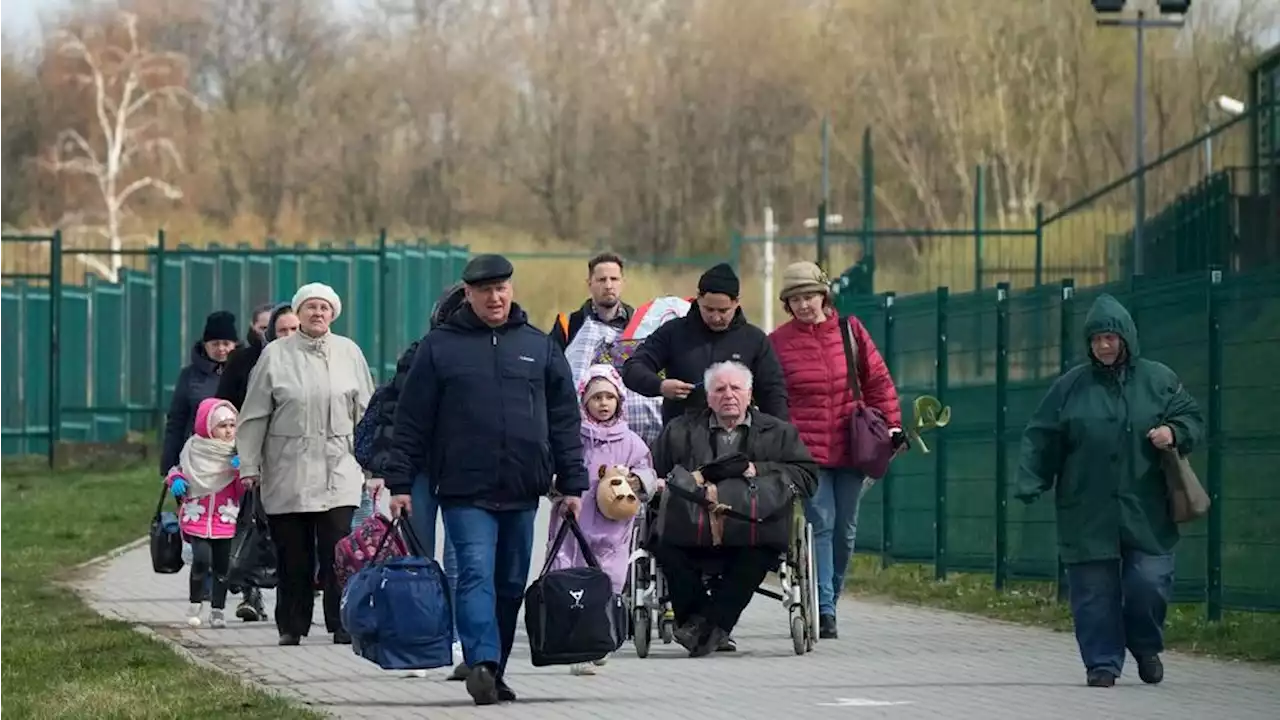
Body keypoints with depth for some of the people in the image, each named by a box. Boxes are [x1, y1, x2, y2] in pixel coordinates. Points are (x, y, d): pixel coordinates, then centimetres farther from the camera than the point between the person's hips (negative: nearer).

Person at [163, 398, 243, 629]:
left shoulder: (237, 454, 1)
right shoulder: (194, 449, -3)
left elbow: (242, 491, 0)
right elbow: (177, 470, 14)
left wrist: (242, 471, -19)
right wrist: (175, 481, -8)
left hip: (224, 520, 2)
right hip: (197, 517, -2)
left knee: (222, 564, 5)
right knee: (202, 558, -16)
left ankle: (217, 610, 17)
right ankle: (195, 604, 4)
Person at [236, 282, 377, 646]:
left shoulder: (349, 353, 9)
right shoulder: (275, 355, 4)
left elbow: (365, 413, 14)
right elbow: (254, 415, 6)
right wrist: (249, 465, 2)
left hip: (339, 471, 0)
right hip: (288, 473, 0)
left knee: (339, 551, -8)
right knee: (293, 555, 3)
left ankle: (343, 624, -5)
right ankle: (292, 626, 12)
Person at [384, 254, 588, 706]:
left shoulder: (539, 347, 11)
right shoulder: (440, 347, 3)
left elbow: (564, 420, 13)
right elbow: (412, 421, 4)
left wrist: (572, 485, 8)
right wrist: (400, 484, -2)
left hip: (523, 492, 3)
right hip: (466, 493, -3)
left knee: (511, 585, 7)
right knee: (476, 574, -17)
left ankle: (493, 673, 15)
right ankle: (482, 664, -28)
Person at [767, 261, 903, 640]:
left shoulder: (850, 331, 7)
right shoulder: (778, 343, 1)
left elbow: (877, 380, 11)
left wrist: (892, 424, 6)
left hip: (850, 448, 3)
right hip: (806, 450, -3)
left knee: (845, 529, 7)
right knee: (820, 525, -12)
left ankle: (829, 600, 21)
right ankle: (823, 609, -16)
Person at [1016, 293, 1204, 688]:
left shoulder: (1158, 380, 6)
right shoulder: (1071, 386, 5)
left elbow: (1192, 420, 12)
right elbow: (1041, 440, 6)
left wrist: (1174, 433, -10)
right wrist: (1030, 484, -5)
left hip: (1145, 511, 0)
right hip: (1087, 513, 0)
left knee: (1150, 582, -4)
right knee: (1094, 589, -1)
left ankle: (1146, 646, 23)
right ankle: (1103, 662, 11)